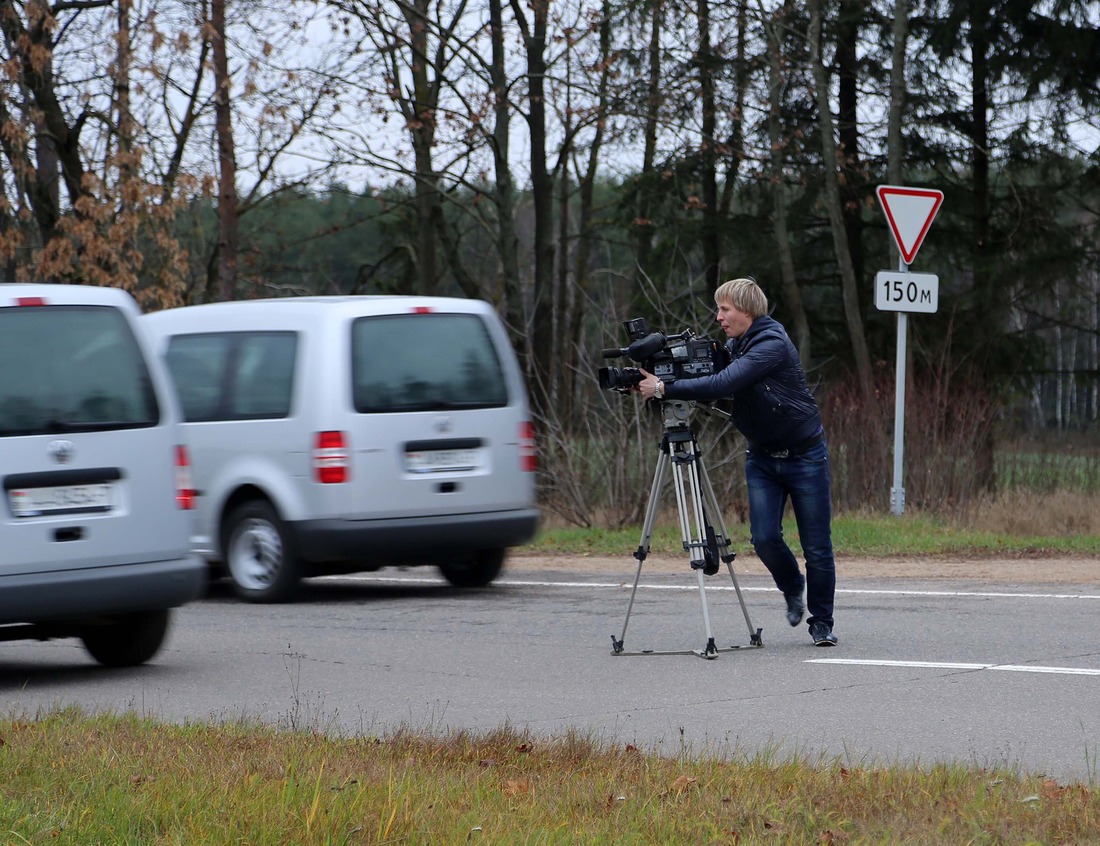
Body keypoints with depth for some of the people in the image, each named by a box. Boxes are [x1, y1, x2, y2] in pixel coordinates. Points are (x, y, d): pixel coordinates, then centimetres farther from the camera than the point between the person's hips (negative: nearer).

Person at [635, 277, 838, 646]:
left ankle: (821, 623, 14)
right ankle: (792, 589, 21)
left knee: (817, 546, -1)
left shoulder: (773, 344, -22)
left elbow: (723, 385, -31)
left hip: (804, 454, -6)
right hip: (762, 457, 6)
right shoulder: (734, 347, 5)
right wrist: (658, 383, -11)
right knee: (764, 537, -8)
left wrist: (665, 389, -31)